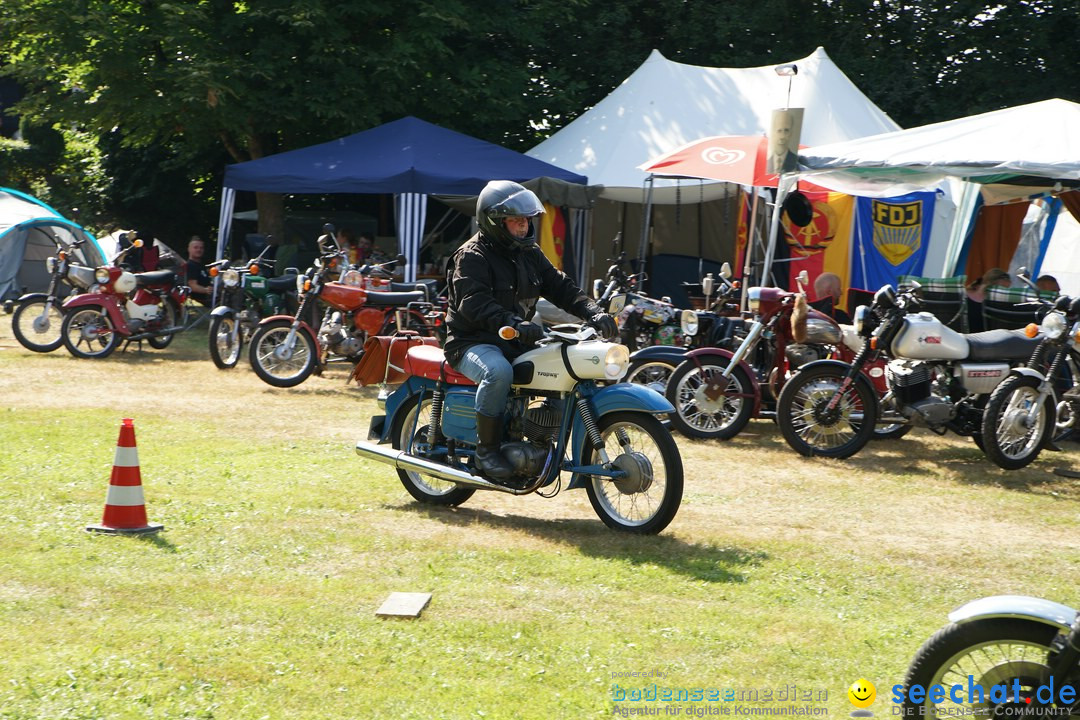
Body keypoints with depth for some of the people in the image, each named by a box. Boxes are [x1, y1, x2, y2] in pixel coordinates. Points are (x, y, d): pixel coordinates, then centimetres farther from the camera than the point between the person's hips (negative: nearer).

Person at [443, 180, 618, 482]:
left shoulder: (529, 254, 14)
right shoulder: (472, 256, -11)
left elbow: (559, 286, 7)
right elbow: (474, 303, -26)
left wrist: (593, 313, -12)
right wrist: (514, 324, -42)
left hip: (518, 343, 8)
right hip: (473, 341, -7)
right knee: (498, 371, -39)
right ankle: (486, 449, -24)